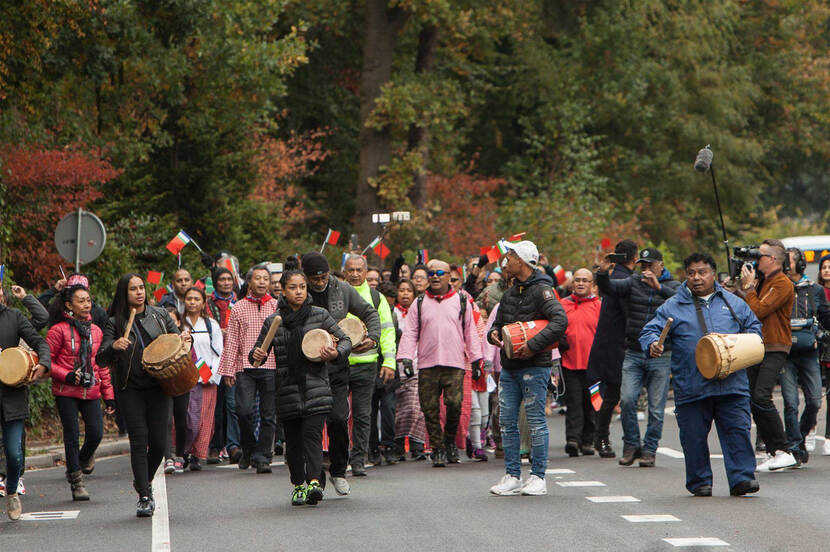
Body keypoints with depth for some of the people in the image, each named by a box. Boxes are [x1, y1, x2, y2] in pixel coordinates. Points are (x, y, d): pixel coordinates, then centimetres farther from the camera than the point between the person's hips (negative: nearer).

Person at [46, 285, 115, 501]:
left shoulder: (96, 331, 10)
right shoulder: (59, 330, -5)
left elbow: (102, 365, 15)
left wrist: (109, 395, 12)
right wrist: (66, 376, -17)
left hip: (91, 392, 4)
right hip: (66, 393, -4)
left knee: (96, 433, -6)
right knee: (72, 435, -4)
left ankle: (84, 459, 28)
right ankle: (76, 482, 7)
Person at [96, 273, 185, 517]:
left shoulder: (160, 315, 9)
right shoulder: (115, 323, 3)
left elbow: (179, 339, 17)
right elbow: (100, 360, -4)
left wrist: (185, 339, -7)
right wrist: (113, 347, -25)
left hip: (158, 387, 2)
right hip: (131, 389, -2)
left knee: (159, 442, -1)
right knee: (139, 442, -9)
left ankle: (144, 481, 26)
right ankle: (144, 497, -5)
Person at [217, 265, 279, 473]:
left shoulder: (278, 307, 8)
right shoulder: (239, 308, 8)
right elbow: (231, 340, 7)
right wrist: (228, 370, 2)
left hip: (271, 368, 0)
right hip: (245, 367, 0)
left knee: (268, 415, -1)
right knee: (245, 411, -9)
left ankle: (262, 457, 6)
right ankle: (248, 450, 14)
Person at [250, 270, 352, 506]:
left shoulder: (320, 315, 4)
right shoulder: (273, 322, 6)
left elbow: (345, 340, 10)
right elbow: (258, 350, 12)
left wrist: (336, 353, -11)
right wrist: (257, 356, -11)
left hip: (316, 386, -2)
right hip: (287, 388, 2)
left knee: (312, 434, -15)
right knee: (293, 440, 7)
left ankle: (314, 482, -24)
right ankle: (298, 485, 20)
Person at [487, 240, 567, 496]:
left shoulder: (541, 291, -10)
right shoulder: (510, 293, 16)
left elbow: (560, 321, -22)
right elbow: (500, 321, 25)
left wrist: (533, 346, -26)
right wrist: (494, 333, 1)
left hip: (534, 367, -8)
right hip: (509, 367, 8)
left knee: (536, 422, -3)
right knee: (507, 422, 7)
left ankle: (538, 477, 3)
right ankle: (512, 476, 13)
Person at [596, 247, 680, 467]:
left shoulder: (672, 285, 4)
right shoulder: (633, 283, 11)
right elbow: (609, 288, -2)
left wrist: (658, 287, -32)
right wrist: (602, 273, -22)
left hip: (660, 357, -2)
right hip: (633, 354, 2)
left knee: (656, 407, 1)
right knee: (627, 399, -11)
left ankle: (649, 449, 11)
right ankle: (631, 445, 5)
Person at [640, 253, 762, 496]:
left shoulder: (733, 303, 14)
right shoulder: (672, 307, 8)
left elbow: (754, 326, 21)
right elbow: (650, 330, 3)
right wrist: (652, 345, -19)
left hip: (732, 383, 1)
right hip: (691, 387, -1)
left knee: (737, 430, -5)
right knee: (694, 436, 2)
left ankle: (741, 477, -2)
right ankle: (699, 482, 14)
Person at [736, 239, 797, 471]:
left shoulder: (782, 284, -11)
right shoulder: (764, 282, 19)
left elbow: (758, 311, -19)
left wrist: (748, 287, -7)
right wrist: (745, 286, 10)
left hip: (774, 350, -10)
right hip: (757, 348, 10)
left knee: (761, 397, -21)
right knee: (753, 399, 5)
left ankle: (783, 451, -16)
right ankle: (773, 452, 8)